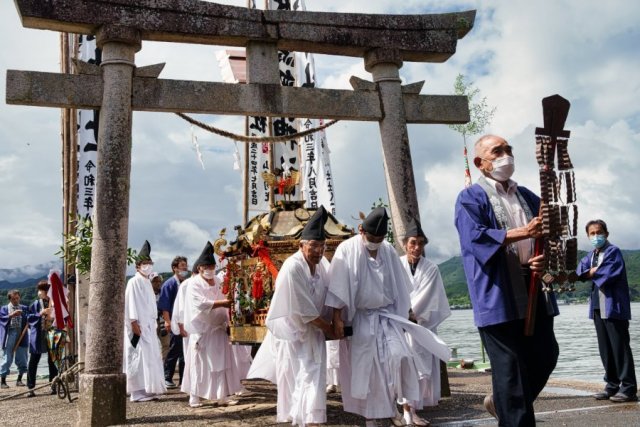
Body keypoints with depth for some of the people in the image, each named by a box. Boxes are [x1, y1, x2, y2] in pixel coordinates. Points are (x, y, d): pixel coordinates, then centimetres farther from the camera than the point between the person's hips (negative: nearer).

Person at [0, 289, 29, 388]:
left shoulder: (25, 308, 13)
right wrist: (12, 315, -21)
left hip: (21, 335, 2)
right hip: (9, 334, -2)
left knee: (22, 359, 3)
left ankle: (19, 380, 15)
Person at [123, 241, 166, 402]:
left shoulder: (148, 283, 16)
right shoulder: (134, 282, -8)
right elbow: (131, 304, -13)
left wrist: (154, 323, 14)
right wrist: (134, 323, -19)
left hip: (149, 325, 8)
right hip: (138, 325, -8)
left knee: (151, 356, 8)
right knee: (140, 357, -8)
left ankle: (148, 390, 15)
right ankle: (137, 392, -3)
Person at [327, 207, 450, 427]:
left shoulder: (388, 250, 1)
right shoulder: (346, 250, -11)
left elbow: (399, 286, 9)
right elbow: (338, 289, -11)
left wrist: (405, 315, 10)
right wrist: (337, 318, -15)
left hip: (388, 315, 3)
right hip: (361, 318, -3)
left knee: (398, 357, -9)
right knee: (366, 366, 0)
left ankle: (393, 407, 9)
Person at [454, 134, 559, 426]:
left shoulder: (527, 197, 20)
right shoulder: (471, 198, 0)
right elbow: (474, 238, -16)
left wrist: (545, 258, -8)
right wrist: (522, 233, -25)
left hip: (535, 292, 7)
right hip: (499, 297, -6)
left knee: (546, 357, 11)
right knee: (510, 367, -4)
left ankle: (501, 403, 32)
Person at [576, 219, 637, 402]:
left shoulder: (613, 251, -7)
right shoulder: (591, 255, 17)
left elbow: (609, 275, -19)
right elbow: (581, 272, 4)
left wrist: (593, 273, -3)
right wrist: (595, 271, -13)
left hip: (614, 307, -8)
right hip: (598, 308, 8)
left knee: (620, 348, -5)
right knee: (605, 349, 11)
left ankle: (629, 389, 0)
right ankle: (612, 386, 18)